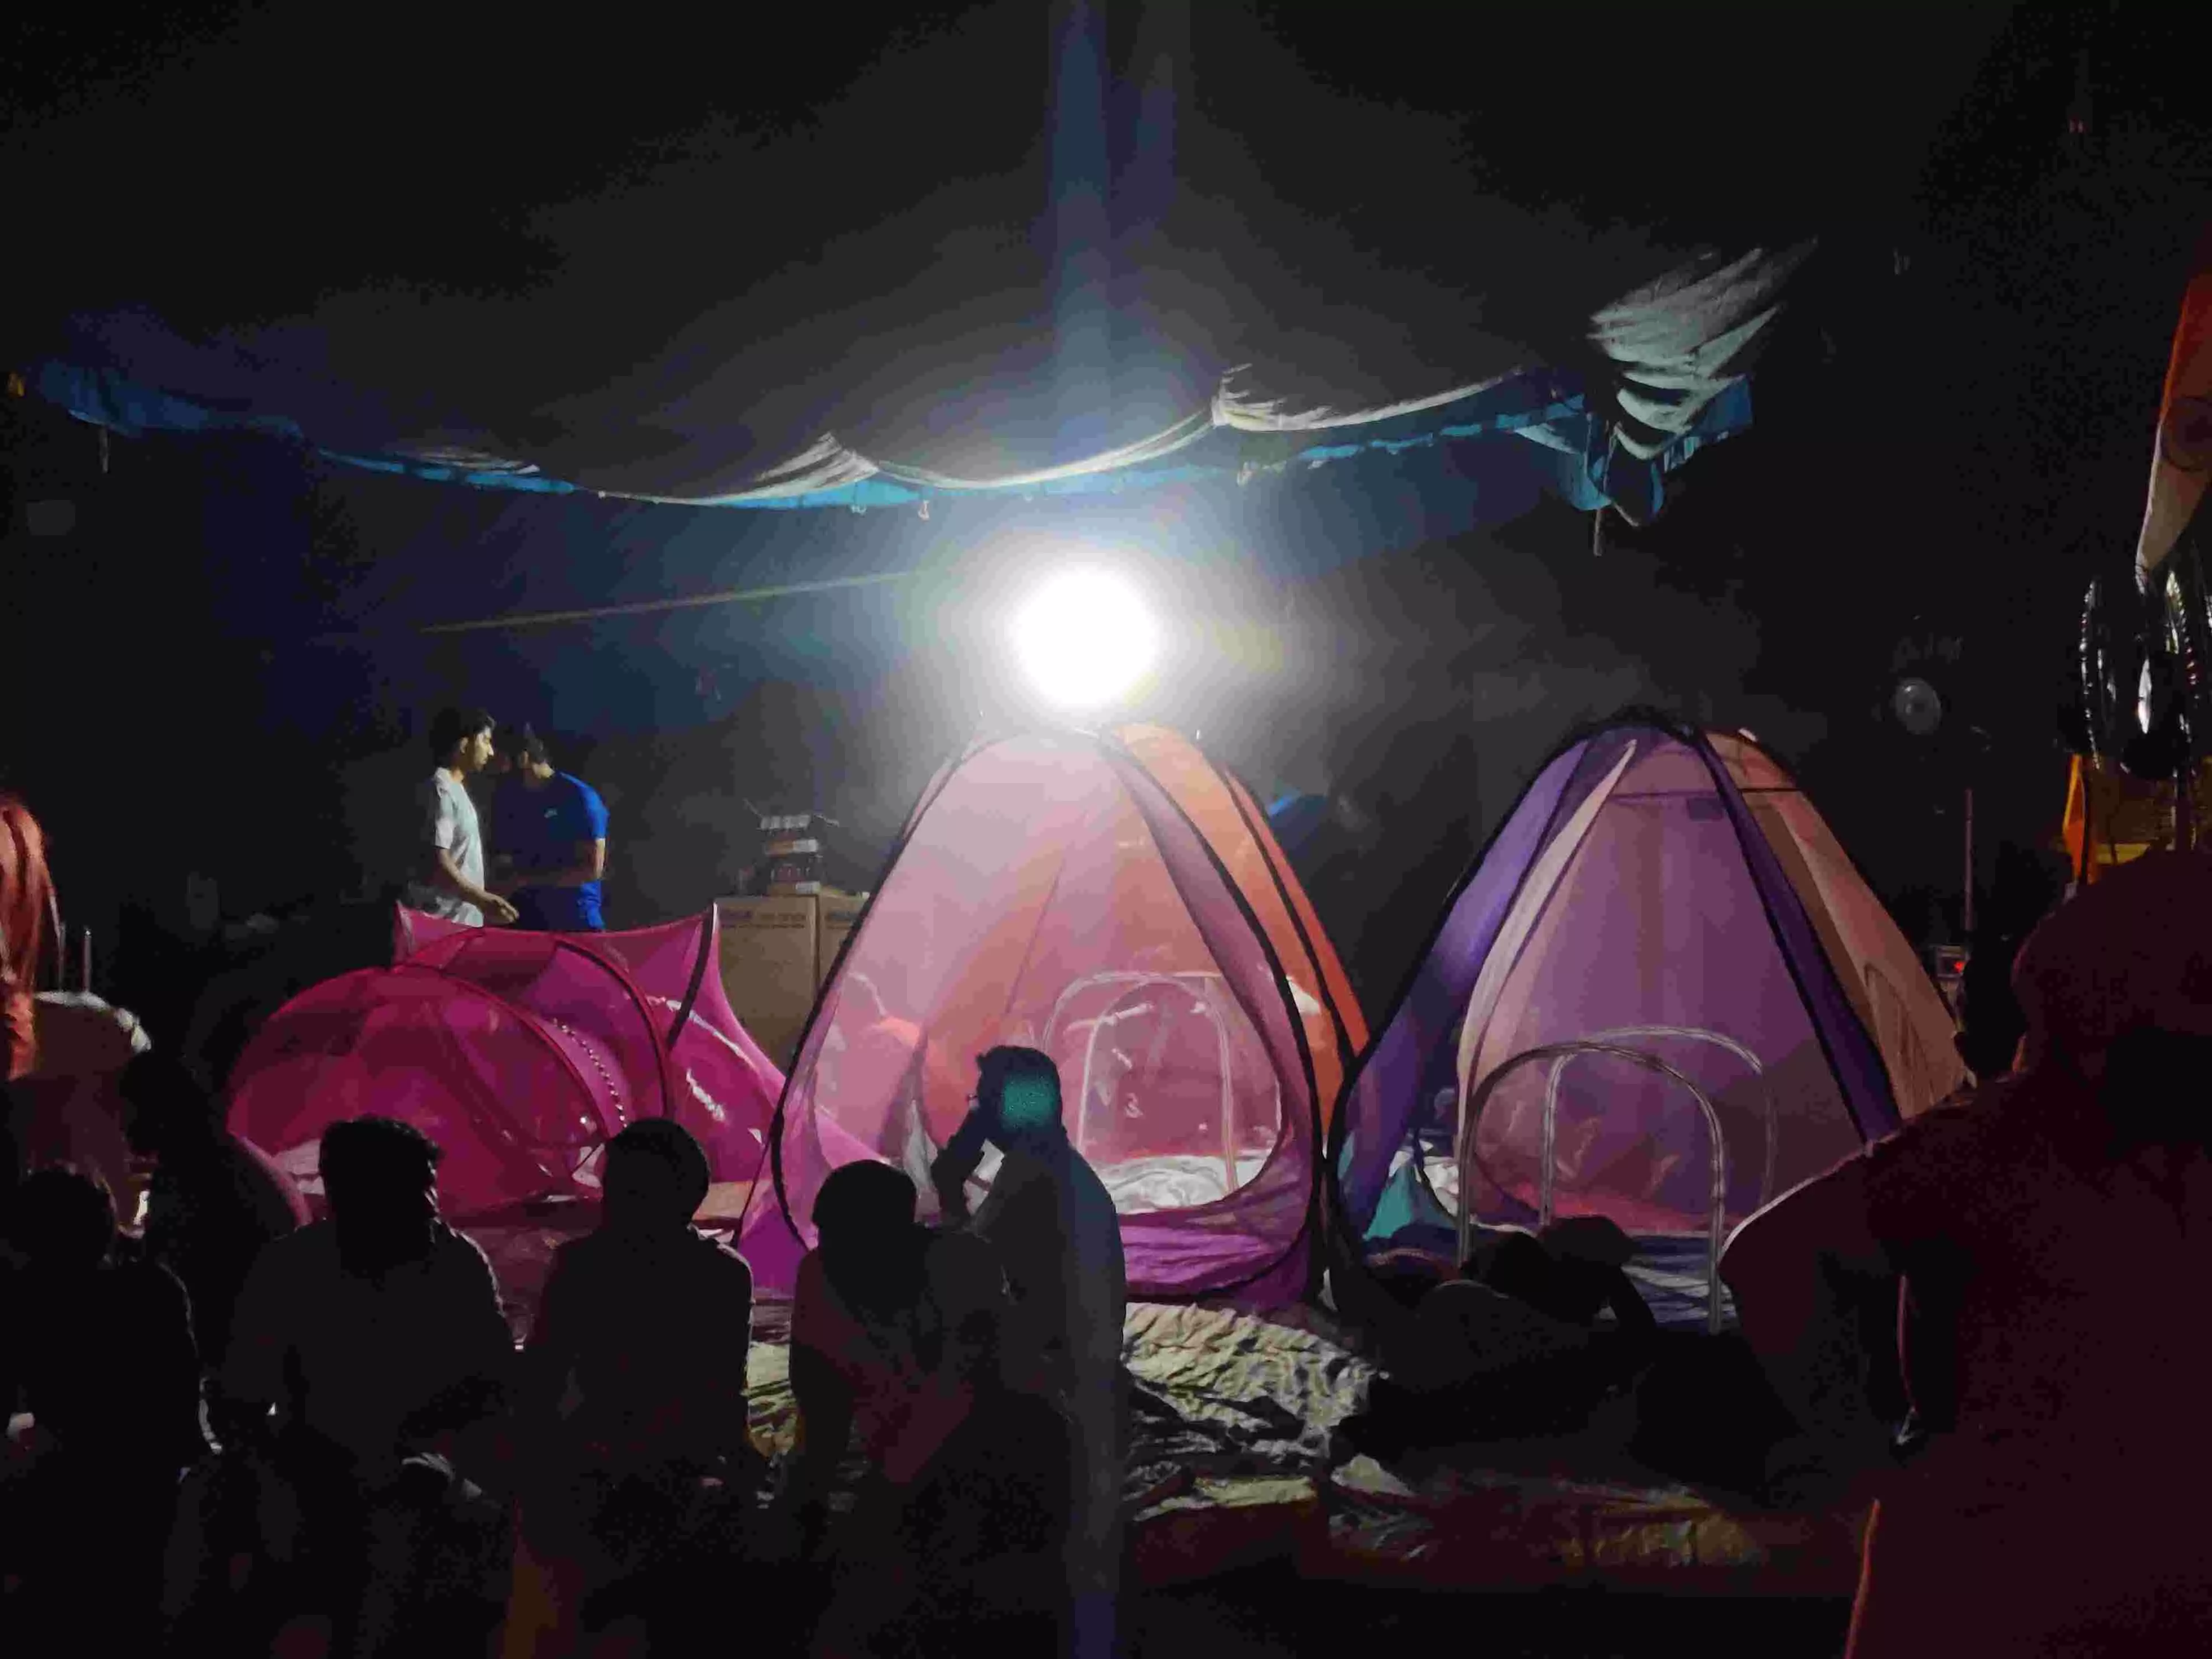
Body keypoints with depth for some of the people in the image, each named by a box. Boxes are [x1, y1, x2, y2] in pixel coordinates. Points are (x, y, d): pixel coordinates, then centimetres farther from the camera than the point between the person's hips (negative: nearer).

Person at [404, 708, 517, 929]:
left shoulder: (456, 790, 17)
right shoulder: (441, 790, -13)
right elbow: (437, 864, -21)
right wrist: (483, 900, -24)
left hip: (464, 921, 10)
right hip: (445, 924, -10)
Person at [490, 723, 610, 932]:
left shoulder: (578, 797, -10)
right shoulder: (508, 798, 8)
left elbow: (593, 869, -14)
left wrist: (525, 880, -16)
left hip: (574, 923, -5)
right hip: (524, 920, 5)